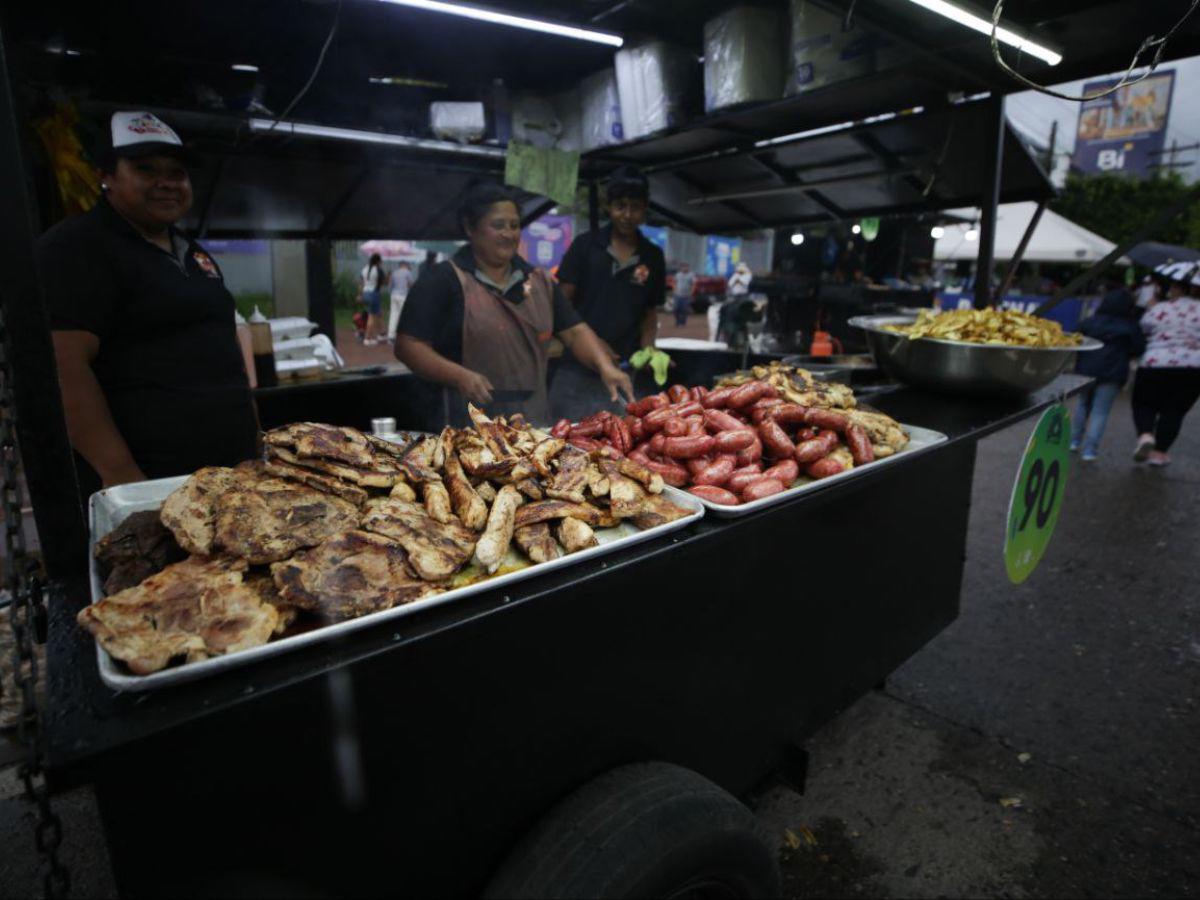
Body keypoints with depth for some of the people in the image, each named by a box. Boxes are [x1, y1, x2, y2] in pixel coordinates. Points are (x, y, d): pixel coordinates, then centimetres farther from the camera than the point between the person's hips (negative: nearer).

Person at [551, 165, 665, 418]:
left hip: (623, 370, 2)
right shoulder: (585, 246, 1)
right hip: (576, 367, -1)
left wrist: (647, 349, -5)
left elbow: (650, 312, 14)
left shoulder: (653, 257, 7)